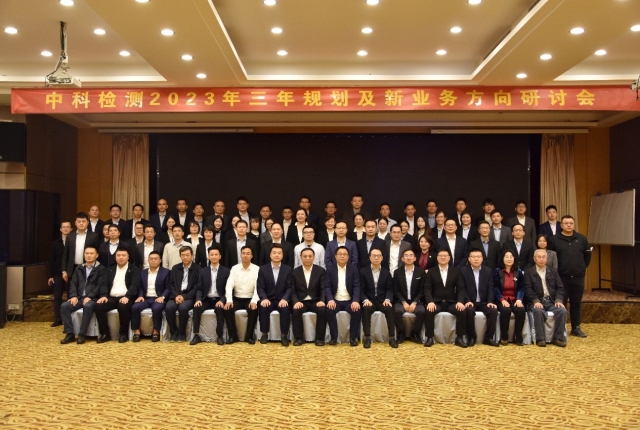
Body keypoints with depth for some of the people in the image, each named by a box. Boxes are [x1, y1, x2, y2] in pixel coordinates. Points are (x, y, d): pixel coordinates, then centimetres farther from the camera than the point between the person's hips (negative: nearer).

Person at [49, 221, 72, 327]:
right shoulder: (56, 243, 8)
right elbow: (51, 260, 7)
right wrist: (50, 275, 2)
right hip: (57, 274, 3)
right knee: (57, 297, 5)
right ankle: (58, 319, 13)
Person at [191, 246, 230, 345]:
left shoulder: (226, 271, 4)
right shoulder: (203, 271, 11)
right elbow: (199, 288, 7)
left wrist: (222, 300, -18)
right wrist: (198, 299, -13)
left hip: (219, 300, -2)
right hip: (206, 299, 2)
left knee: (220, 309, -34)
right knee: (196, 308, -27)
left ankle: (219, 336, -24)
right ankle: (196, 335, -20)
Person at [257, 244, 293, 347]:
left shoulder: (288, 269, 6)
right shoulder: (263, 269, 6)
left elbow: (289, 287, -2)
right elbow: (260, 287, -1)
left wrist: (285, 299, -21)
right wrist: (264, 298, -21)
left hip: (282, 300, 0)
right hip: (268, 299, 1)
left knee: (286, 309, -32)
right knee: (263, 308, -31)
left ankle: (284, 335, -18)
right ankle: (264, 334, -13)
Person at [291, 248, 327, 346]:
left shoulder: (320, 271, 5)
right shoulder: (295, 272, 6)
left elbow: (323, 289, -1)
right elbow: (293, 291, 2)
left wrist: (322, 300, -20)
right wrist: (296, 302, -18)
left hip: (315, 301, 0)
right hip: (301, 302, 0)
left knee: (323, 310, -31)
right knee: (296, 310, -32)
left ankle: (319, 338, -16)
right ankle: (298, 337, -15)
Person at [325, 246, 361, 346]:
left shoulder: (353, 268, 5)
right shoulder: (330, 269, 5)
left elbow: (357, 286, -4)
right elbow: (327, 286, -3)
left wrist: (356, 301, -22)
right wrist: (330, 299, -22)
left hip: (350, 301, 0)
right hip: (335, 300, 0)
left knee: (357, 310, -30)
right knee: (329, 310, -31)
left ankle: (353, 337, -14)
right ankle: (334, 337, -15)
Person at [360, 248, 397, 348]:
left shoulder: (386, 272, 10)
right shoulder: (363, 271, 4)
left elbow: (389, 289, 5)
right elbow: (361, 289, -1)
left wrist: (387, 299, -15)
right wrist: (365, 300, -19)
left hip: (382, 300, 1)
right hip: (369, 300, -1)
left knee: (389, 309, -30)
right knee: (366, 309, -34)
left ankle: (392, 338, -22)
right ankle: (367, 338, -26)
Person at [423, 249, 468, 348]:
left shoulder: (456, 271, 10)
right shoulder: (431, 272, 7)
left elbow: (461, 288, 3)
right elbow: (427, 289, -2)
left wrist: (460, 301, -15)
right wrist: (430, 302, -20)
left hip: (451, 302, 1)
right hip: (436, 302, -1)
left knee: (463, 312, -27)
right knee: (429, 311, -32)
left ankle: (459, 338, -11)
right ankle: (430, 338, -18)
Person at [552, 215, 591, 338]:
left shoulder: (581, 239, 4)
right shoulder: (555, 240, -5)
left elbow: (587, 254, 15)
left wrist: (583, 267, 12)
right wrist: (555, 270, 1)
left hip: (578, 277, 3)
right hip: (561, 277, -3)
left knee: (577, 303, 10)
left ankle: (576, 328, 19)